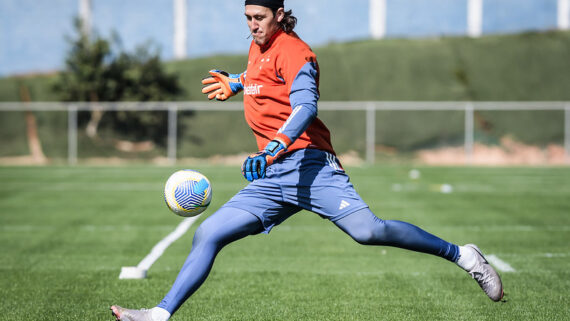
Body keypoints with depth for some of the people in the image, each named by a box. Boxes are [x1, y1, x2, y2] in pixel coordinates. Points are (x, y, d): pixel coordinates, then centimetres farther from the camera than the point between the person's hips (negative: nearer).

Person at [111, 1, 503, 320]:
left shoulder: (292, 51, -7)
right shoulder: (258, 48, 19)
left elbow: (306, 106, -25)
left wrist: (272, 150, -38)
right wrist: (236, 84, 45)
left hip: (307, 163, -8)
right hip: (270, 177, 8)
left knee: (367, 230, -25)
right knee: (207, 235, -1)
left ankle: (462, 255, -13)